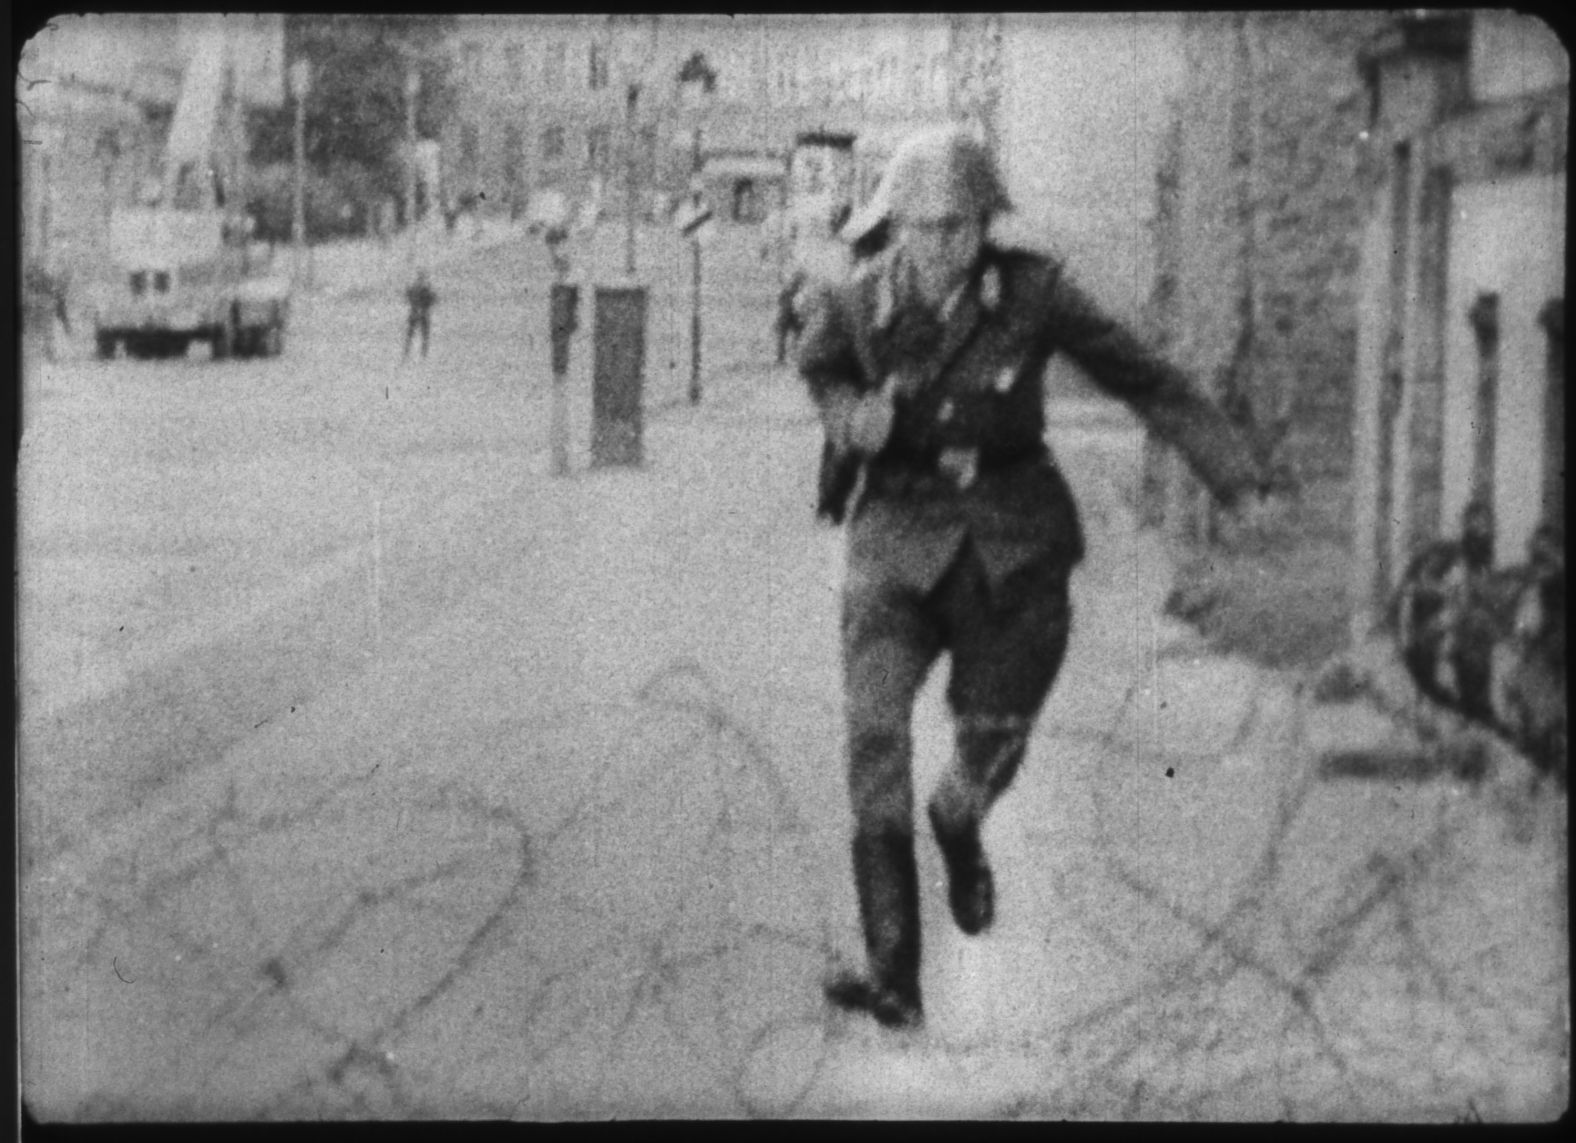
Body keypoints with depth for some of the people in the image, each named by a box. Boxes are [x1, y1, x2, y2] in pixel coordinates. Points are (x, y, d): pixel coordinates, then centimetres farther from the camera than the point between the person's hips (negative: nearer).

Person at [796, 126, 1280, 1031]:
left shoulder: (1031, 293, -10)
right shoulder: (854, 305, -8)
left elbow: (1146, 379, -3)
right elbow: (820, 372, 15)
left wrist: (1238, 475, -8)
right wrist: (853, 418, -9)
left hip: (1015, 544, 0)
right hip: (901, 537, 0)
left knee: (992, 744, 7)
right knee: (876, 735, -17)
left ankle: (959, 827, 48)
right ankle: (894, 976, -15)